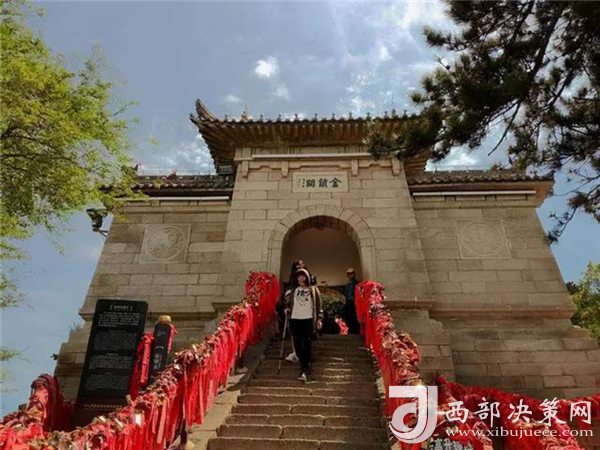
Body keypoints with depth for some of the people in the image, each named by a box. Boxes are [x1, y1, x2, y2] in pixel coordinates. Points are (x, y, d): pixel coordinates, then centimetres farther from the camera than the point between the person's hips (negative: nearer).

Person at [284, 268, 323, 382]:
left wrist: (319, 318, -2)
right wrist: (287, 310, 0)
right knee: (297, 344, 3)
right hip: (295, 319, 3)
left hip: (308, 319, -3)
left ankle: (305, 370, -8)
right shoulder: (292, 290, 12)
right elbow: (287, 302, 19)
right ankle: (305, 365, 20)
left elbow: (318, 305, 5)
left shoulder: (313, 289, 6)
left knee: (307, 344, -8)